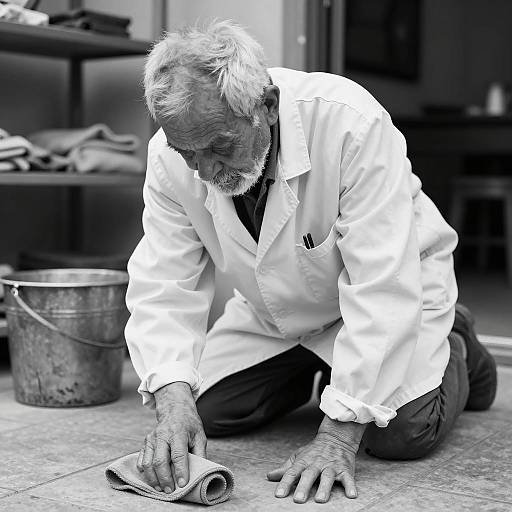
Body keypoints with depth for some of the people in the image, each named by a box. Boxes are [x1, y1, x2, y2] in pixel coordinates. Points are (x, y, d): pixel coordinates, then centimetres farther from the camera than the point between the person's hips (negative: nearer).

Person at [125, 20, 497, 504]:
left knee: (403, 432, -22)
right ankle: (310, 370, 22)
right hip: (273, 309, 5)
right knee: (207, 411, -8)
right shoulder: (170, 156, -22)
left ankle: (453, 350, 13)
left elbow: (383, 287, -37)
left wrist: (339, 436, -39)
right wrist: (172, 401, -38)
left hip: (391, 282, -4)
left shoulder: (352, 124, -38)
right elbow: (163, 287, -20)